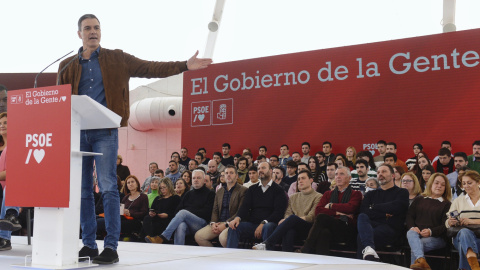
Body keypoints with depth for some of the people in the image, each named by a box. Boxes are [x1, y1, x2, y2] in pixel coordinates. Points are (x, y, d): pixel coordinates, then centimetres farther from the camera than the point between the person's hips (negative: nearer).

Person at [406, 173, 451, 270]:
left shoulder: (447, 204, 17)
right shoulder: (419, 200, 28)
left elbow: (445, 226, 3)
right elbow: (409, 215, 17)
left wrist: (431, 231, -16)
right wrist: (412, 227, -6)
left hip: (435, 237, -1)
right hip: (416, 233, 1)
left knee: (416, 247, -34)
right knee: (411, 233, -38)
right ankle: (421, 260, -59)